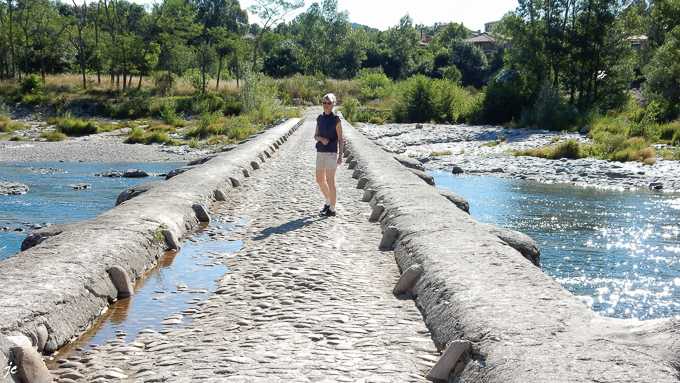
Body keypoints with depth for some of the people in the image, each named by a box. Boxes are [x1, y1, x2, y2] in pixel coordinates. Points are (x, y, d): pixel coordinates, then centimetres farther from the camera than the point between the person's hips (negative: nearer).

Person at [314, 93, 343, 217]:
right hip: (320, 152, 6)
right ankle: (328, 202, 34)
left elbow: (340, 139, -6)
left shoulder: (336, 119, -7)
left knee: (330, 181, -7)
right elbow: (315, 136, 13)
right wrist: (321, 139, -10)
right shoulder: (320, 118, 9)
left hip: (331, 153, -6)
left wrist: (340, 156, -11)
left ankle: (332, 209, 0)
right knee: (320, 180, 13)